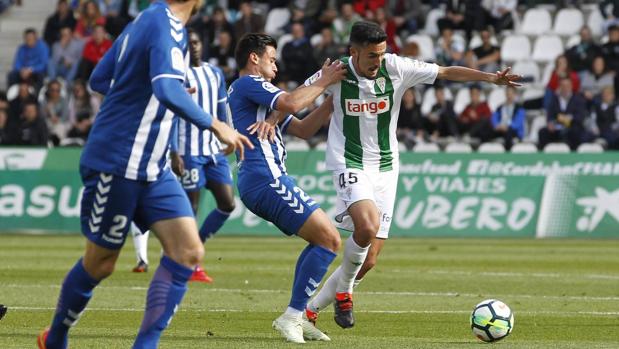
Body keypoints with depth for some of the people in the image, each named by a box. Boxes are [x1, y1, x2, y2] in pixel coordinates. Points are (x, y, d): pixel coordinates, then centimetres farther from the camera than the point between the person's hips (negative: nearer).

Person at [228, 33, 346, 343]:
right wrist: (323, 82, -6)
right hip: (266, 179, -11)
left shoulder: (252, 90, 28)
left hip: (260, 183, 11)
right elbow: (291, 103, -20)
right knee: (330, 239, -12)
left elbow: (302, 129, 26)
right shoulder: (248, 84, -3)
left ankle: (296, 318, 12)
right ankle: (292, 316, -13)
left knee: (322, 240, 17)